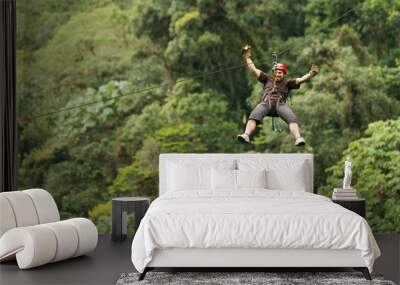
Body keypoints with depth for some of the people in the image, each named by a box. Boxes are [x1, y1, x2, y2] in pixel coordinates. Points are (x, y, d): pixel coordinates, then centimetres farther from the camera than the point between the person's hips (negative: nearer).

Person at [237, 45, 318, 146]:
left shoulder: (287, 83, 27)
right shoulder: (268, 79, 29)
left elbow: (300, 80, 16)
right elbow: (254, 70, 30)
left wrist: (310, 74, 0)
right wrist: (247, 57, 30)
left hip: (280, 104, 0)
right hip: (266, 103, 0)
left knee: (292, 118, -30)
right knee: (254, 116, -31)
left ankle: (298, 138, -46)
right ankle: (246, 135, -50)